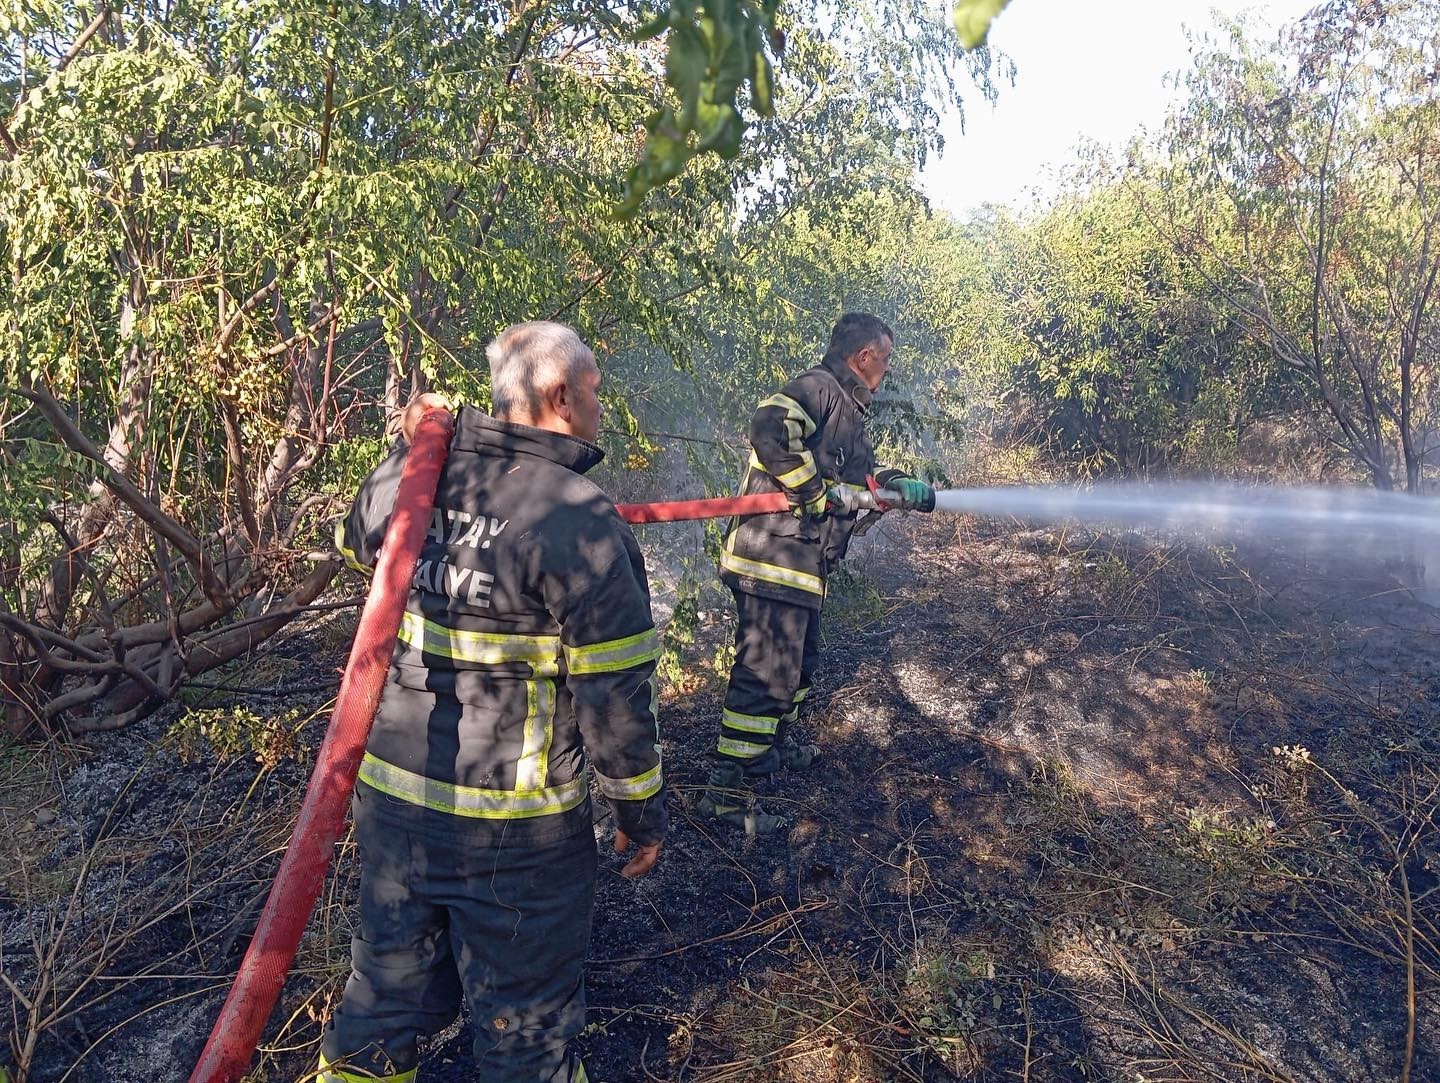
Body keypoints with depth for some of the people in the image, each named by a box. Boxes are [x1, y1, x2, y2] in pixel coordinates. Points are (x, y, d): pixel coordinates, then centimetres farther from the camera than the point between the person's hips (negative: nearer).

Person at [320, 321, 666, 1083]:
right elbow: (615, 695, -17)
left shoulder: (400, 476, -3)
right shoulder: (582, 521, -21)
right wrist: (642, 813, -3)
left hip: (390, 796, 6)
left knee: (387, 992, 26)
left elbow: (355, 550, 20)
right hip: (513, 828, -6)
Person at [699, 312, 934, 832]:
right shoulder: (818, 388, -12)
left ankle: (775, 746, 46)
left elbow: (858, 475, 31)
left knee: (799, 662, 26)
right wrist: (812, 488, -24)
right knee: (766, 672, -9)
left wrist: (906, 488, 22)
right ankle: (725, 790, -2)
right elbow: (769, 426, -30)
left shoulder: (847, 411, 21)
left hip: (802, 565, 11)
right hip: (774, 559, -11)